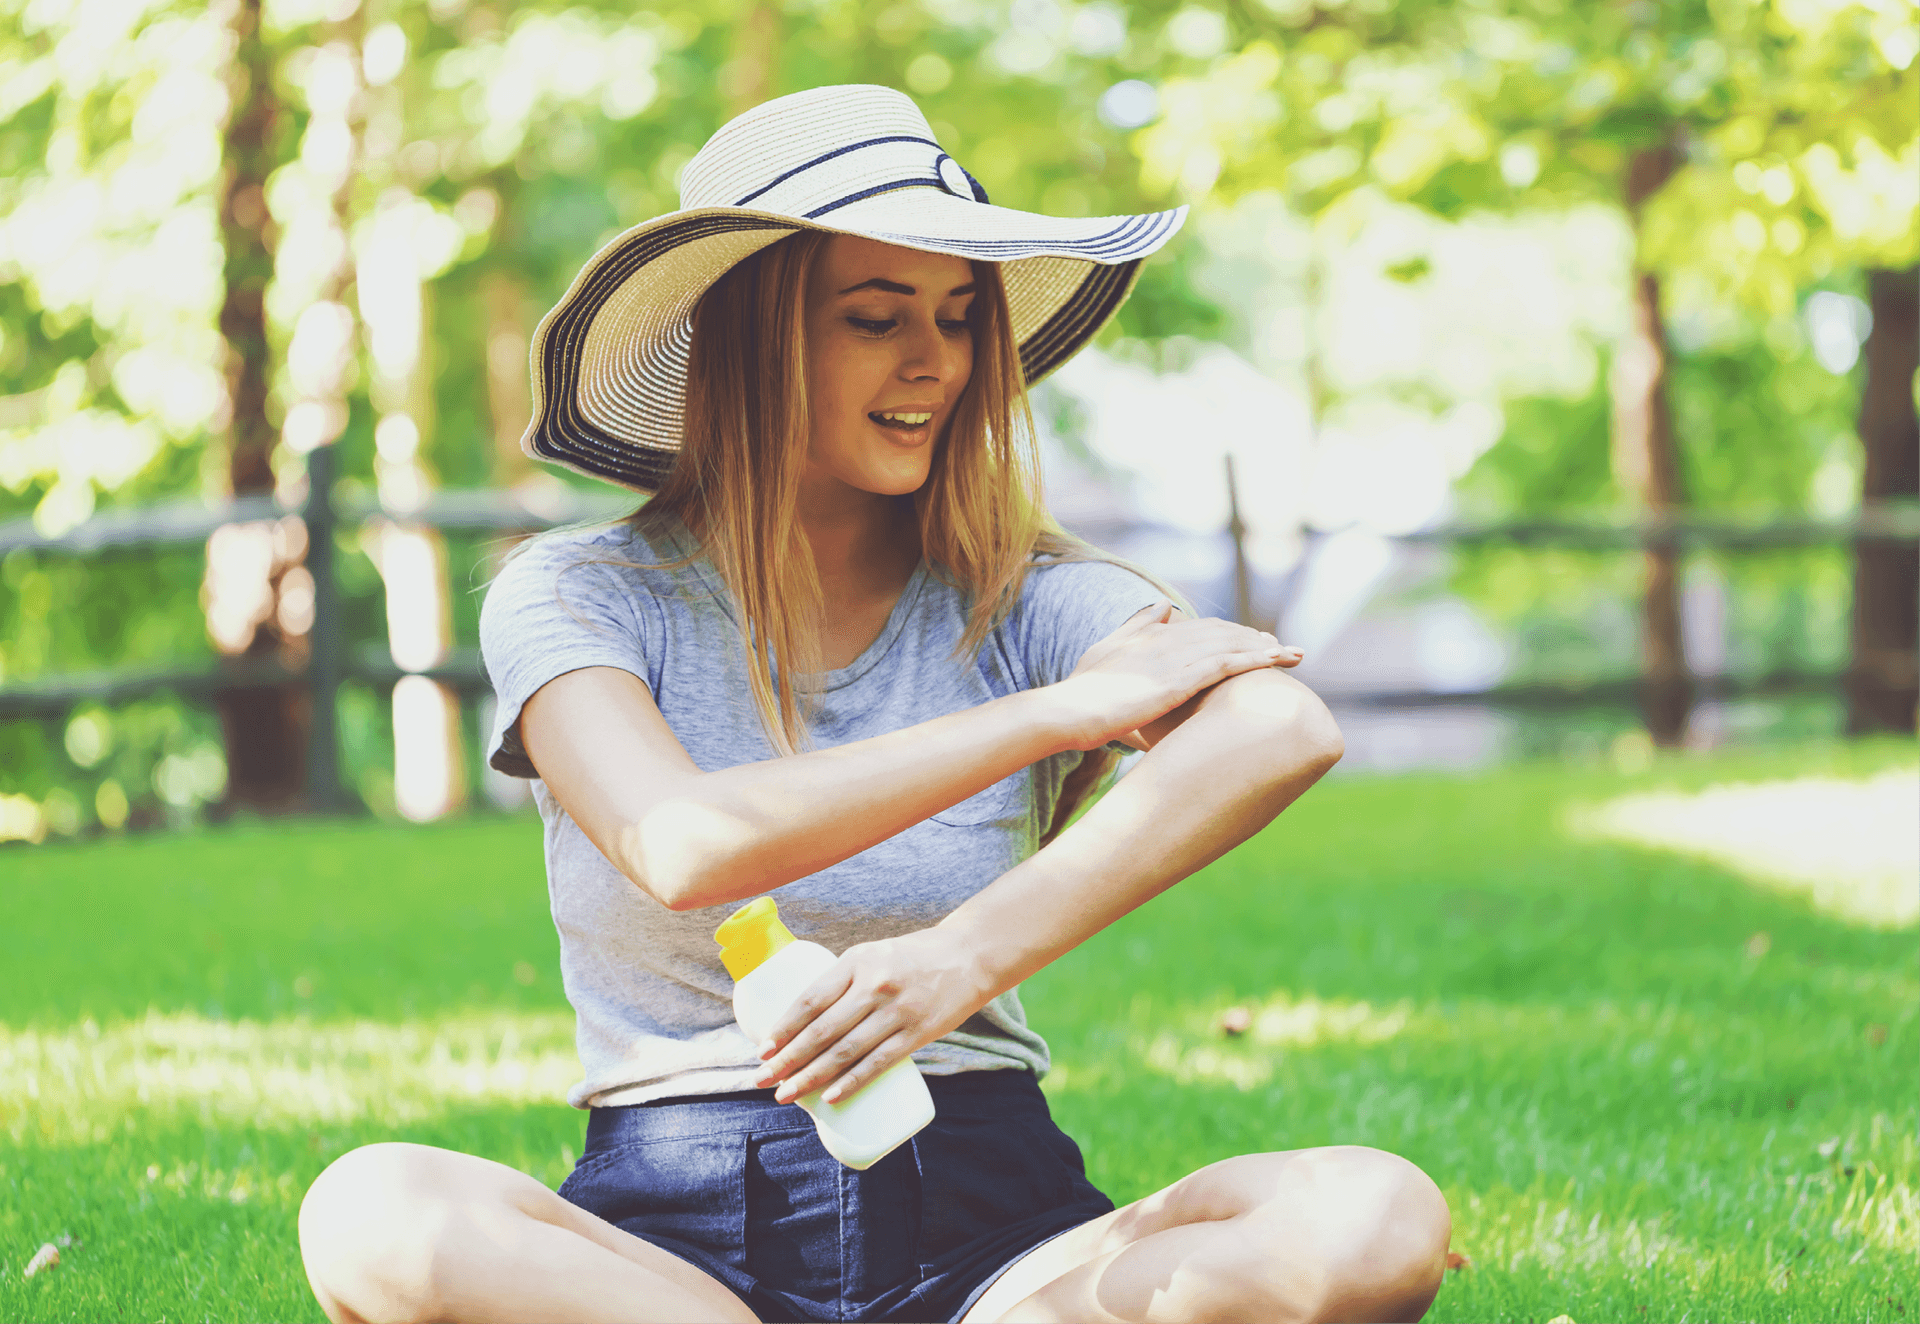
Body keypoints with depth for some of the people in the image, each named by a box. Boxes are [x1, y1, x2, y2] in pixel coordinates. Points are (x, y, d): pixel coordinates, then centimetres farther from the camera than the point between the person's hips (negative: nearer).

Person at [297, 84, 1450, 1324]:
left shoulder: (1021, 600, 5)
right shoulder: (579, 598, 3)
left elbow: (1286, 731, -16)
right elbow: (680, 847, -18)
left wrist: (981, 948, -31)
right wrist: (1065, 710, -14)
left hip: (981, 1220, 1)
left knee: (1378, 1221, -27)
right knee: (372, 1216, -34)